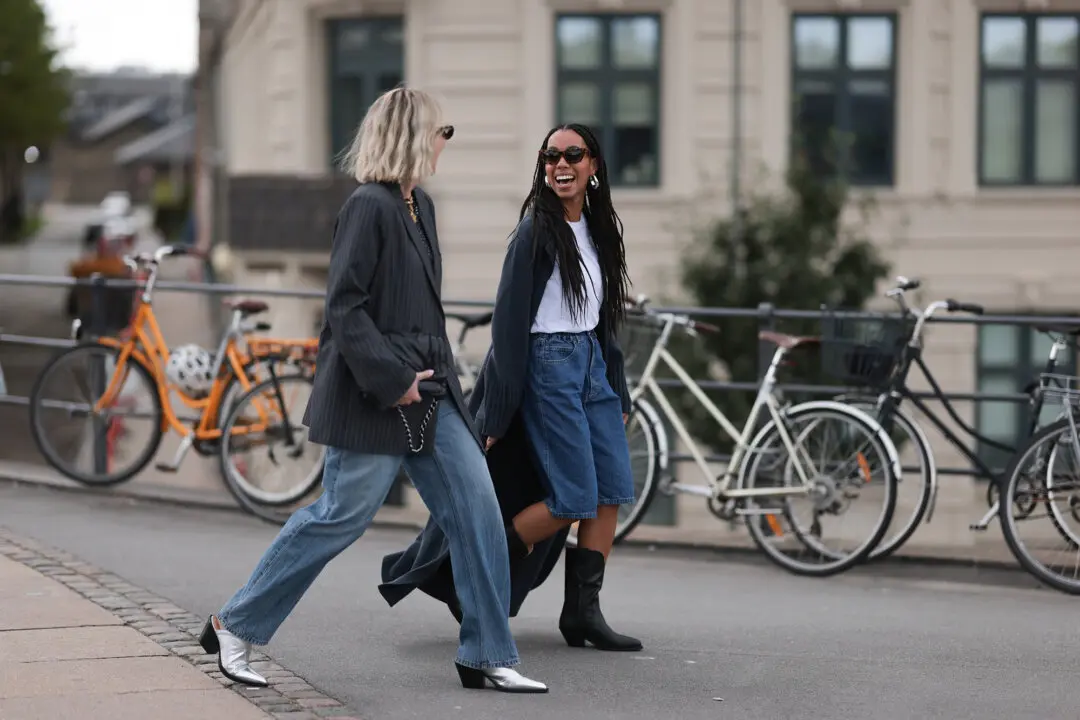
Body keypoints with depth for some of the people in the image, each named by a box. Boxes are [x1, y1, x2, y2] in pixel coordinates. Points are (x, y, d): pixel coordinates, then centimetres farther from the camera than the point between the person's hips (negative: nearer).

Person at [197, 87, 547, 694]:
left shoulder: (419, 205, 13)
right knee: (343, 516, -2)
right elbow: (344, 306, -19)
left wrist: (433, 370, 16)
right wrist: (390, 378, -20)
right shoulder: (369, 206, -15)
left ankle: (488, 657, 9)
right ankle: (235, 628, 13)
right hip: (374, 399, -9)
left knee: (477, 508, 2)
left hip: (428, 393, 9)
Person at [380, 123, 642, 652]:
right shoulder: (536, 231, -10)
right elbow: (509, 320, -12)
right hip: (548, 365, -8)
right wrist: (500, 410, -15)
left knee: (613, 490, 0)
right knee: (575, 498, -10)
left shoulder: (599, 230, 12)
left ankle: (582, 610, 5)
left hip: (591, 363, 8)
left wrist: (618, 393, 18)